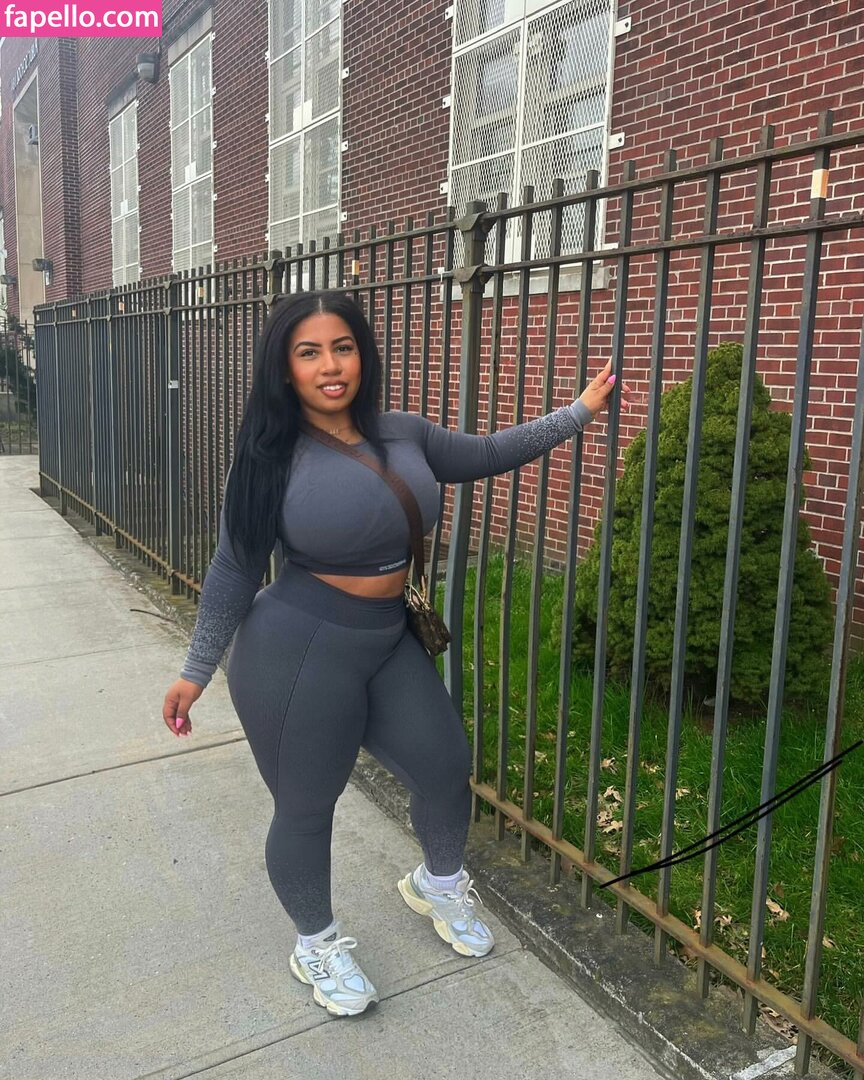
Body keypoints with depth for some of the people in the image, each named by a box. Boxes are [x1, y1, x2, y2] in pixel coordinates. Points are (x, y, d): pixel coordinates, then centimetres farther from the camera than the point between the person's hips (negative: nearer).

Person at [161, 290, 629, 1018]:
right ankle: (317, 944, 38)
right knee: (306, 807, 9)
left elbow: (486, 454, 14)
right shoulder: (273, 456, -13)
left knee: (447, 767, 17)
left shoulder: (403, 434, 0)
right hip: (297, 652, -6)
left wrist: (577, 414, 16)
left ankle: (438, 884, 49)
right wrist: (197, 670, -2)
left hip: (389, 641, 6)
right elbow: (234, 569, -7)